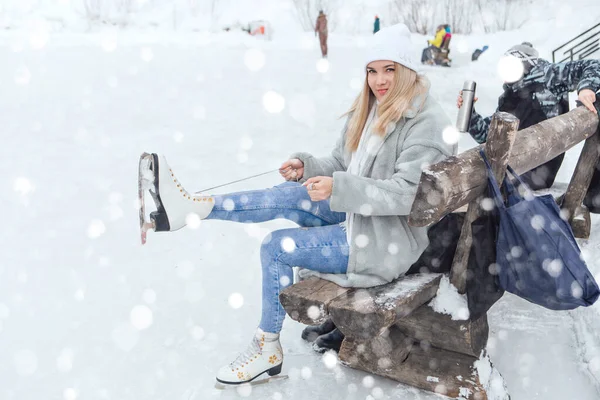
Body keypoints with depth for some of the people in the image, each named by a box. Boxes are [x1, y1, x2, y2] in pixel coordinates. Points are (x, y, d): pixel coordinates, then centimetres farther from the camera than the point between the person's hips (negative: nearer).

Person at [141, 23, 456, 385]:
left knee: (277, 247, -14)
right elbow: (341, 165, 14)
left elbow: (405, 194, -25)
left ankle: (268, 348, 1)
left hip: (388, 240, -8)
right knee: (289, 196, -16)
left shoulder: (427, 123, -17)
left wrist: (337, 189, -31)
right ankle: (192, 207, -16)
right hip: (356, 214, 8)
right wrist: (306, 166, -7)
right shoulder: (369, 110, 8)